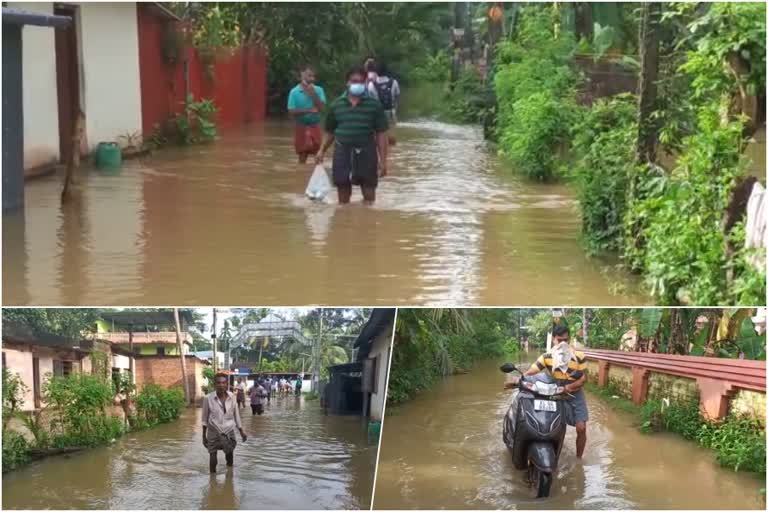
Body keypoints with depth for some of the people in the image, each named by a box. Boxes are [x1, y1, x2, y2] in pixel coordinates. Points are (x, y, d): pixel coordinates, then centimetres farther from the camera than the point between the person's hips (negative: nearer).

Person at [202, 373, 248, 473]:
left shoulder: (232, 397, -4)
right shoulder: (208, 398, -10)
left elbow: (236, 415, 8)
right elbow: (205, 418, -1)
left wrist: (241, 431, 10)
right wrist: (204, 436, 2)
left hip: (229, 433, 2)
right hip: (213, 434, -2)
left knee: (230, 460, 10)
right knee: (212, 460, 0)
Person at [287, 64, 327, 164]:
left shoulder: (318, 90, -2)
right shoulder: (294, 92, -8)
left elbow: (322, 108, -10)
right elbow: (291, 111, -13)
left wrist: (313, 94, -19)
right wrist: (309, 110, -21)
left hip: (315, 126, 2)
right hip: (301, 126, -2)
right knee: (303, 155, 6)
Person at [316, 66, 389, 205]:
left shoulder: (374, 105, -1)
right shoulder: (336, 105, 5)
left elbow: (381, 134, -2)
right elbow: (330, 132, 13)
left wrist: (383, 160, -6)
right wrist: (322, 151, 3)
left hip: (366, 153, -2)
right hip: (343, 153, 2)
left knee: (369, 197, 4)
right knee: (343, 198, 9)